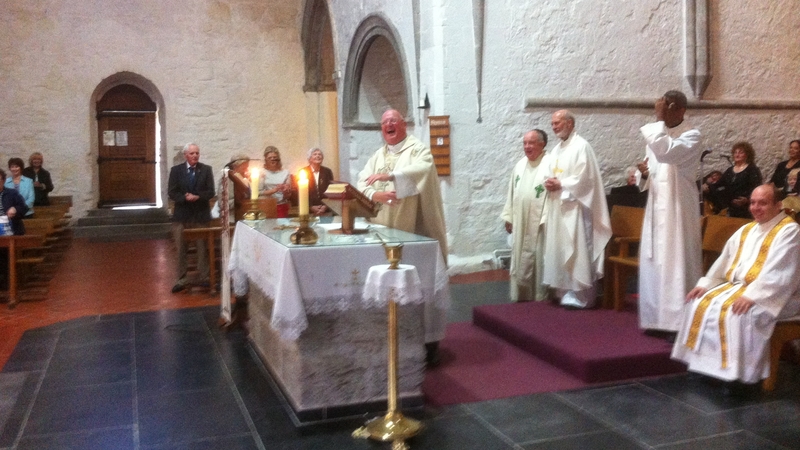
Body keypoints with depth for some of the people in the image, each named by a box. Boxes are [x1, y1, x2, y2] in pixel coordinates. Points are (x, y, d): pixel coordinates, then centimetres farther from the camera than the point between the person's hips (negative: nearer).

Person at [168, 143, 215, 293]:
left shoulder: (206, 169, 2)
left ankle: (204, 278, 15)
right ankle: (182, 279, 13)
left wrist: (197, 197, -21)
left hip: (201, 214, 0)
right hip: (182, 214, 0)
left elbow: (210, 192, -4)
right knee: (180, 249, 4)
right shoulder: (176, 170, 2)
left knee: (202, 247, 6)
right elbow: (172, 192, -3)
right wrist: (185, 198, -20)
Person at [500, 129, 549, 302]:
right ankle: (521, 299, 21)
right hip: (520, 225, 6)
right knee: (520, 264, 11)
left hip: (541, 224, -6)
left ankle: (541, 300, 11)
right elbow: (512, 193, 15)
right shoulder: (520, 165, 11)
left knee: (540, 264, 1)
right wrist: (508, 217, 13)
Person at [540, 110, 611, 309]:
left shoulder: (581, 146, -8)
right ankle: (565, 291, 14)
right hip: (556, 207, 9)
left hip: (574, 207, -8)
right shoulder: (556, 150, 18)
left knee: (575, 251, -9)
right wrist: (550, 184, -2)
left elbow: (584, 178, -15)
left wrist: (560, 185, -15)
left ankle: (579, 295, -6)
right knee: (559, 251, 8)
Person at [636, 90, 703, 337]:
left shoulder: (691, 135, -9)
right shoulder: (658, 133, 13)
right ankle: (658, 318, 17)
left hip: (678, 208, -7)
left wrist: (659, 120, -22)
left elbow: (667, 152, -28)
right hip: (656, 206, 7)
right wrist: (643, 172, -3)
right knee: (654, 261, 9)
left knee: (676, 261, -8)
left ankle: (678, 321, -3)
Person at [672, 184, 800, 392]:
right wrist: (705, 284, 3)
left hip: (771, 295, -8)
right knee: (701, 303, -6)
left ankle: (740, 373, -22)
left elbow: (779, 273, -22)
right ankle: (705, 365, -1)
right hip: (737, 286, 8)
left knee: (736, 312, -33)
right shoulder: (746, 230, 14)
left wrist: (751, 296, -30)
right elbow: (725, 260, 16)